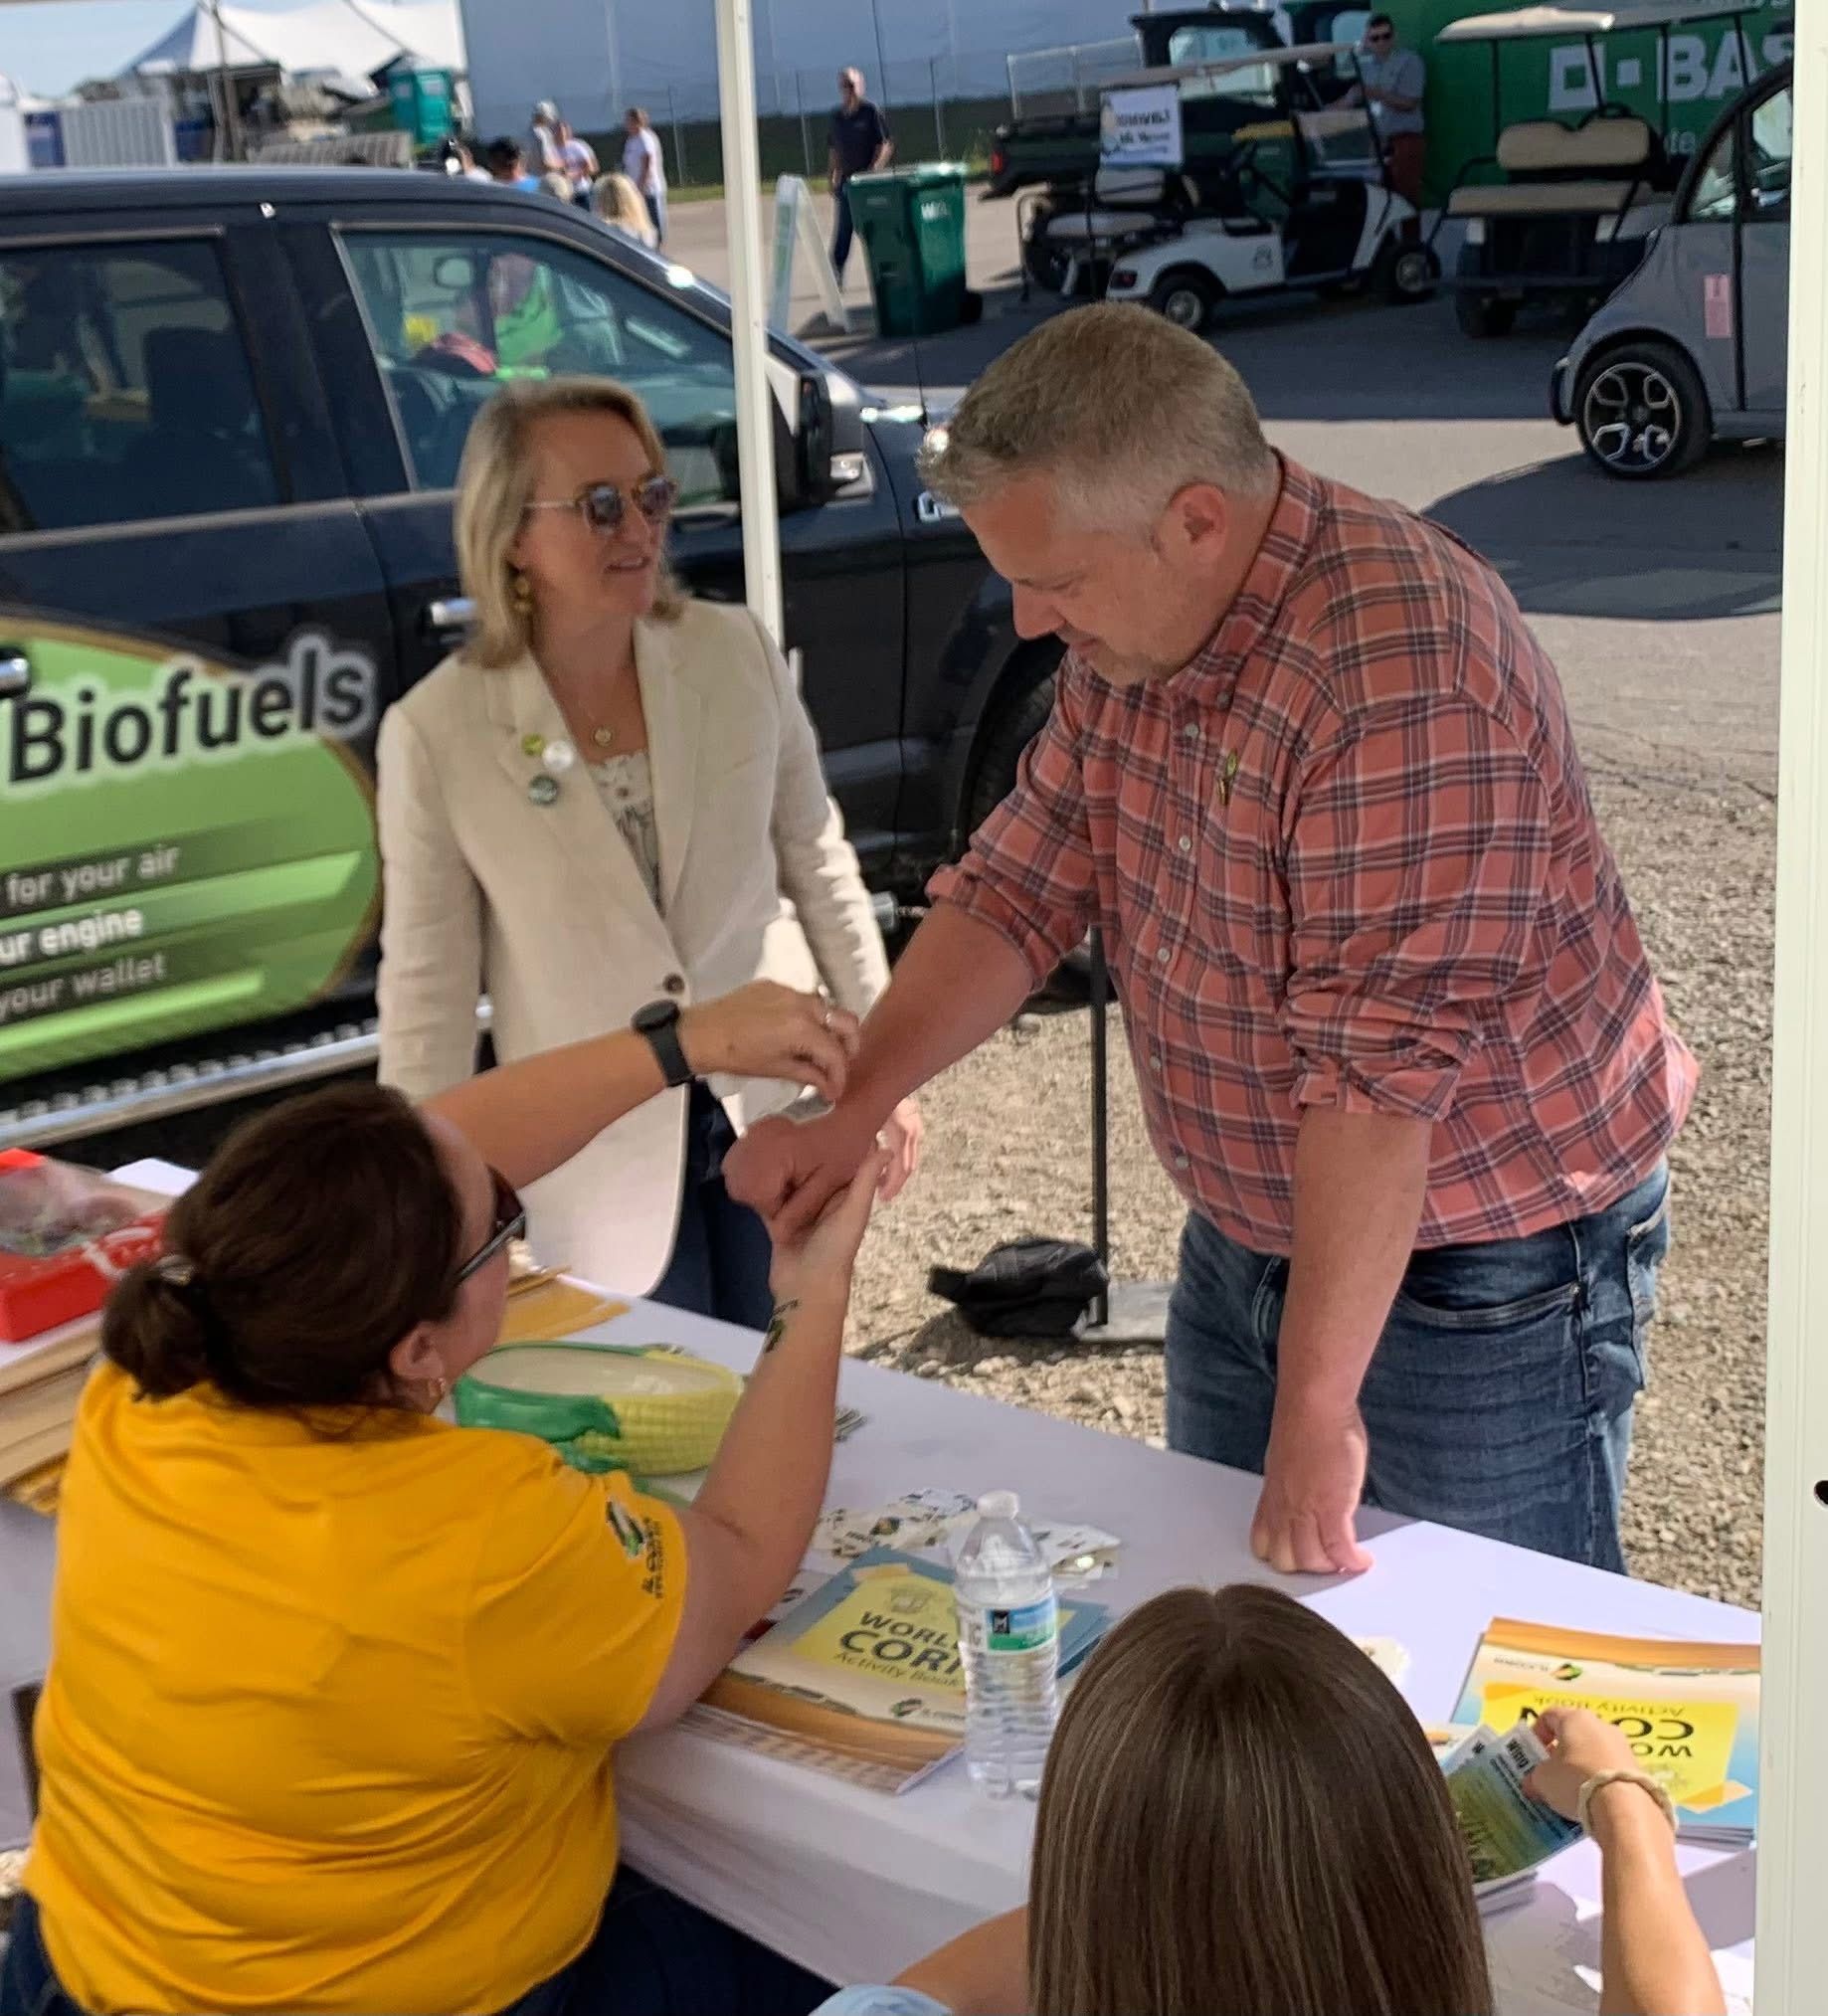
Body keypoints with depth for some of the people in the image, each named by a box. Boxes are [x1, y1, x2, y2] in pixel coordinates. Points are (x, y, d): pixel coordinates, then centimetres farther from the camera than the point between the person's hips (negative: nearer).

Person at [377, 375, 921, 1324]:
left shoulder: (738, 652, -8)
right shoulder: (438, 730, -15)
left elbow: (817, 863, 3)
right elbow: (427, 986, -8)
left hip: (775, 1107, 2)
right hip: (605, 1160, -2)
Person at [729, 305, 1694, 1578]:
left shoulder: (1401, 673, -31)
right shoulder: (1134, 635, -2)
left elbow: (1379, 1069, -33)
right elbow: (1019, 888, 3)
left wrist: (1316, 1409, -30)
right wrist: (849, 1110, -10)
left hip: (1484, 1276, -8)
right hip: (1247, 1246, 8)